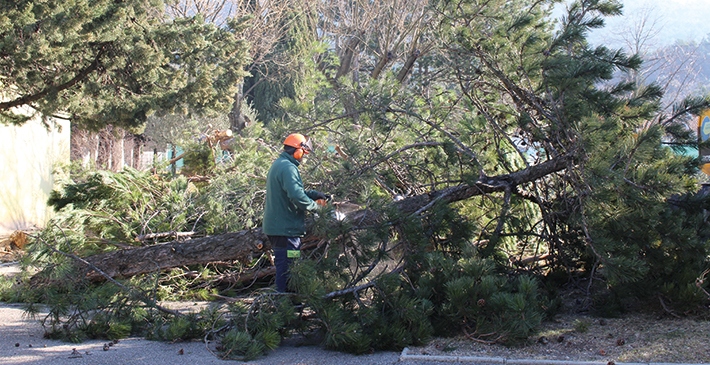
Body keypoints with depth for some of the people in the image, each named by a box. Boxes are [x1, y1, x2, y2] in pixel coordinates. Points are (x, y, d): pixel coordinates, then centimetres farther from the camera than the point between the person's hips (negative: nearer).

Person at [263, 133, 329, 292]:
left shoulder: (278, 165, 16)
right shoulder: (288, 167, -18)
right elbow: (297, 195, -30)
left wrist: (315, 194, 11)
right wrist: (314, 205, -15)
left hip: (274, 226, 11)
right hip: (286, 228, -11)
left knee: (283, 264, 18)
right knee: (286, 266, -5)